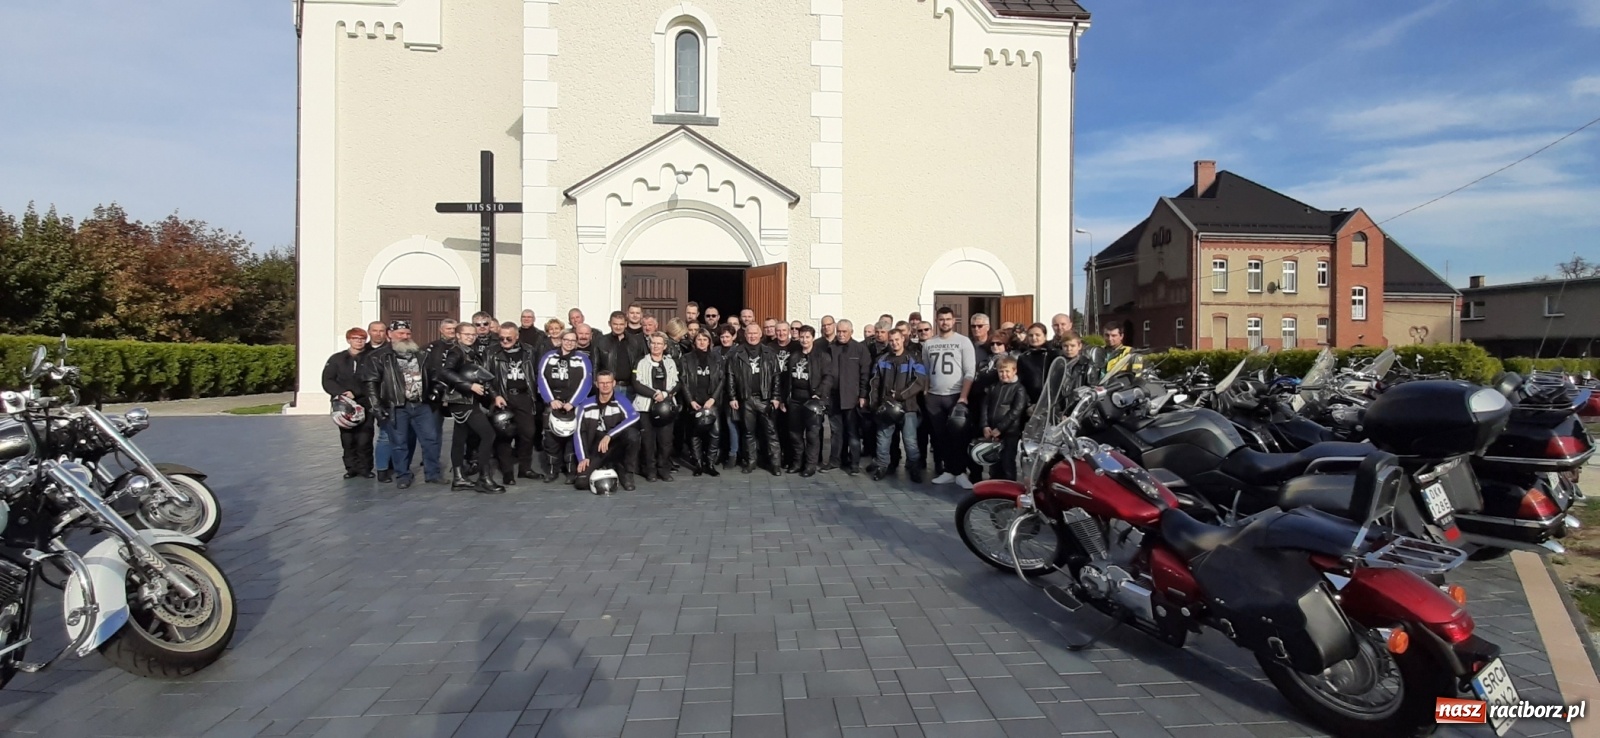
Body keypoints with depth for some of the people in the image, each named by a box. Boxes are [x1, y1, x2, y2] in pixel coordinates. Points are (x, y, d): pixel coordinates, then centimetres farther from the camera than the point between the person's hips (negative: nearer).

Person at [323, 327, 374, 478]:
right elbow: (327, 381, 4)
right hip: (344, 405, 2)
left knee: (364, 439, -5)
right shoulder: (337, 359, 8)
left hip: (365, 404, -2)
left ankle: (365, 468, 7)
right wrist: (342, 392, -11)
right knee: (347, 439, 5)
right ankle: (352, 468, 16)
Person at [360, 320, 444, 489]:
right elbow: (371, 383, -8)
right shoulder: (379, 357, -2)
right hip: (396, 407, -4)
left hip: (421, 405, 4)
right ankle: (402, 475, 15)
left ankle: (432, 473, 13)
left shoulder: (419, 354, 15)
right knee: (400, 443, 2)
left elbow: (430, 377, 23)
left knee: (431, 438, 3)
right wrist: (377, 405, -14)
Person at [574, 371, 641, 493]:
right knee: (581, 482, -18)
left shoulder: (620, 400, -11)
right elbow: (579, 432, 3)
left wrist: (609, 435, -33)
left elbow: (634, 417, -29)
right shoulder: (586, 406, -3)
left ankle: (625, 472, -8)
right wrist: (582, 458, -7)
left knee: (632, 434, -34)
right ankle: (608, 468, 15)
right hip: (596, 452, 2)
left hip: (617, 446, -2)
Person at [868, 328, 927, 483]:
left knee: (910, 441, -3)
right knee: (883, 440, 6)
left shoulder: (913, 360, 2)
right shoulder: (882, 360, 12)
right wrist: (874, 404, 0)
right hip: (886, 407, 3)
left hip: (907, 407, -3)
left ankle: (914, 469, 10)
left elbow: (920, 382, -8)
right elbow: (875, 384, 11)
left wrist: (900, 395, -15)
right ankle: (882, 467, 19)